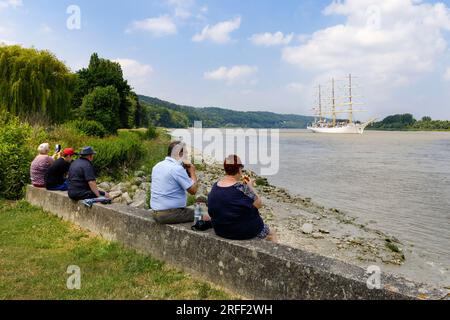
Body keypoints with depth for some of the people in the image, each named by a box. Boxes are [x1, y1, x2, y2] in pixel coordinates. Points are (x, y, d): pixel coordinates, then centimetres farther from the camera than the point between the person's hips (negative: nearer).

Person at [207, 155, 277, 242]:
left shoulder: (215, 187, -8)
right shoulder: (241, 188, -27)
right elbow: (259, 204, -17)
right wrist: (251, 187, -5)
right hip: (244, 232, -7)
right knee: (271, 235, 21)